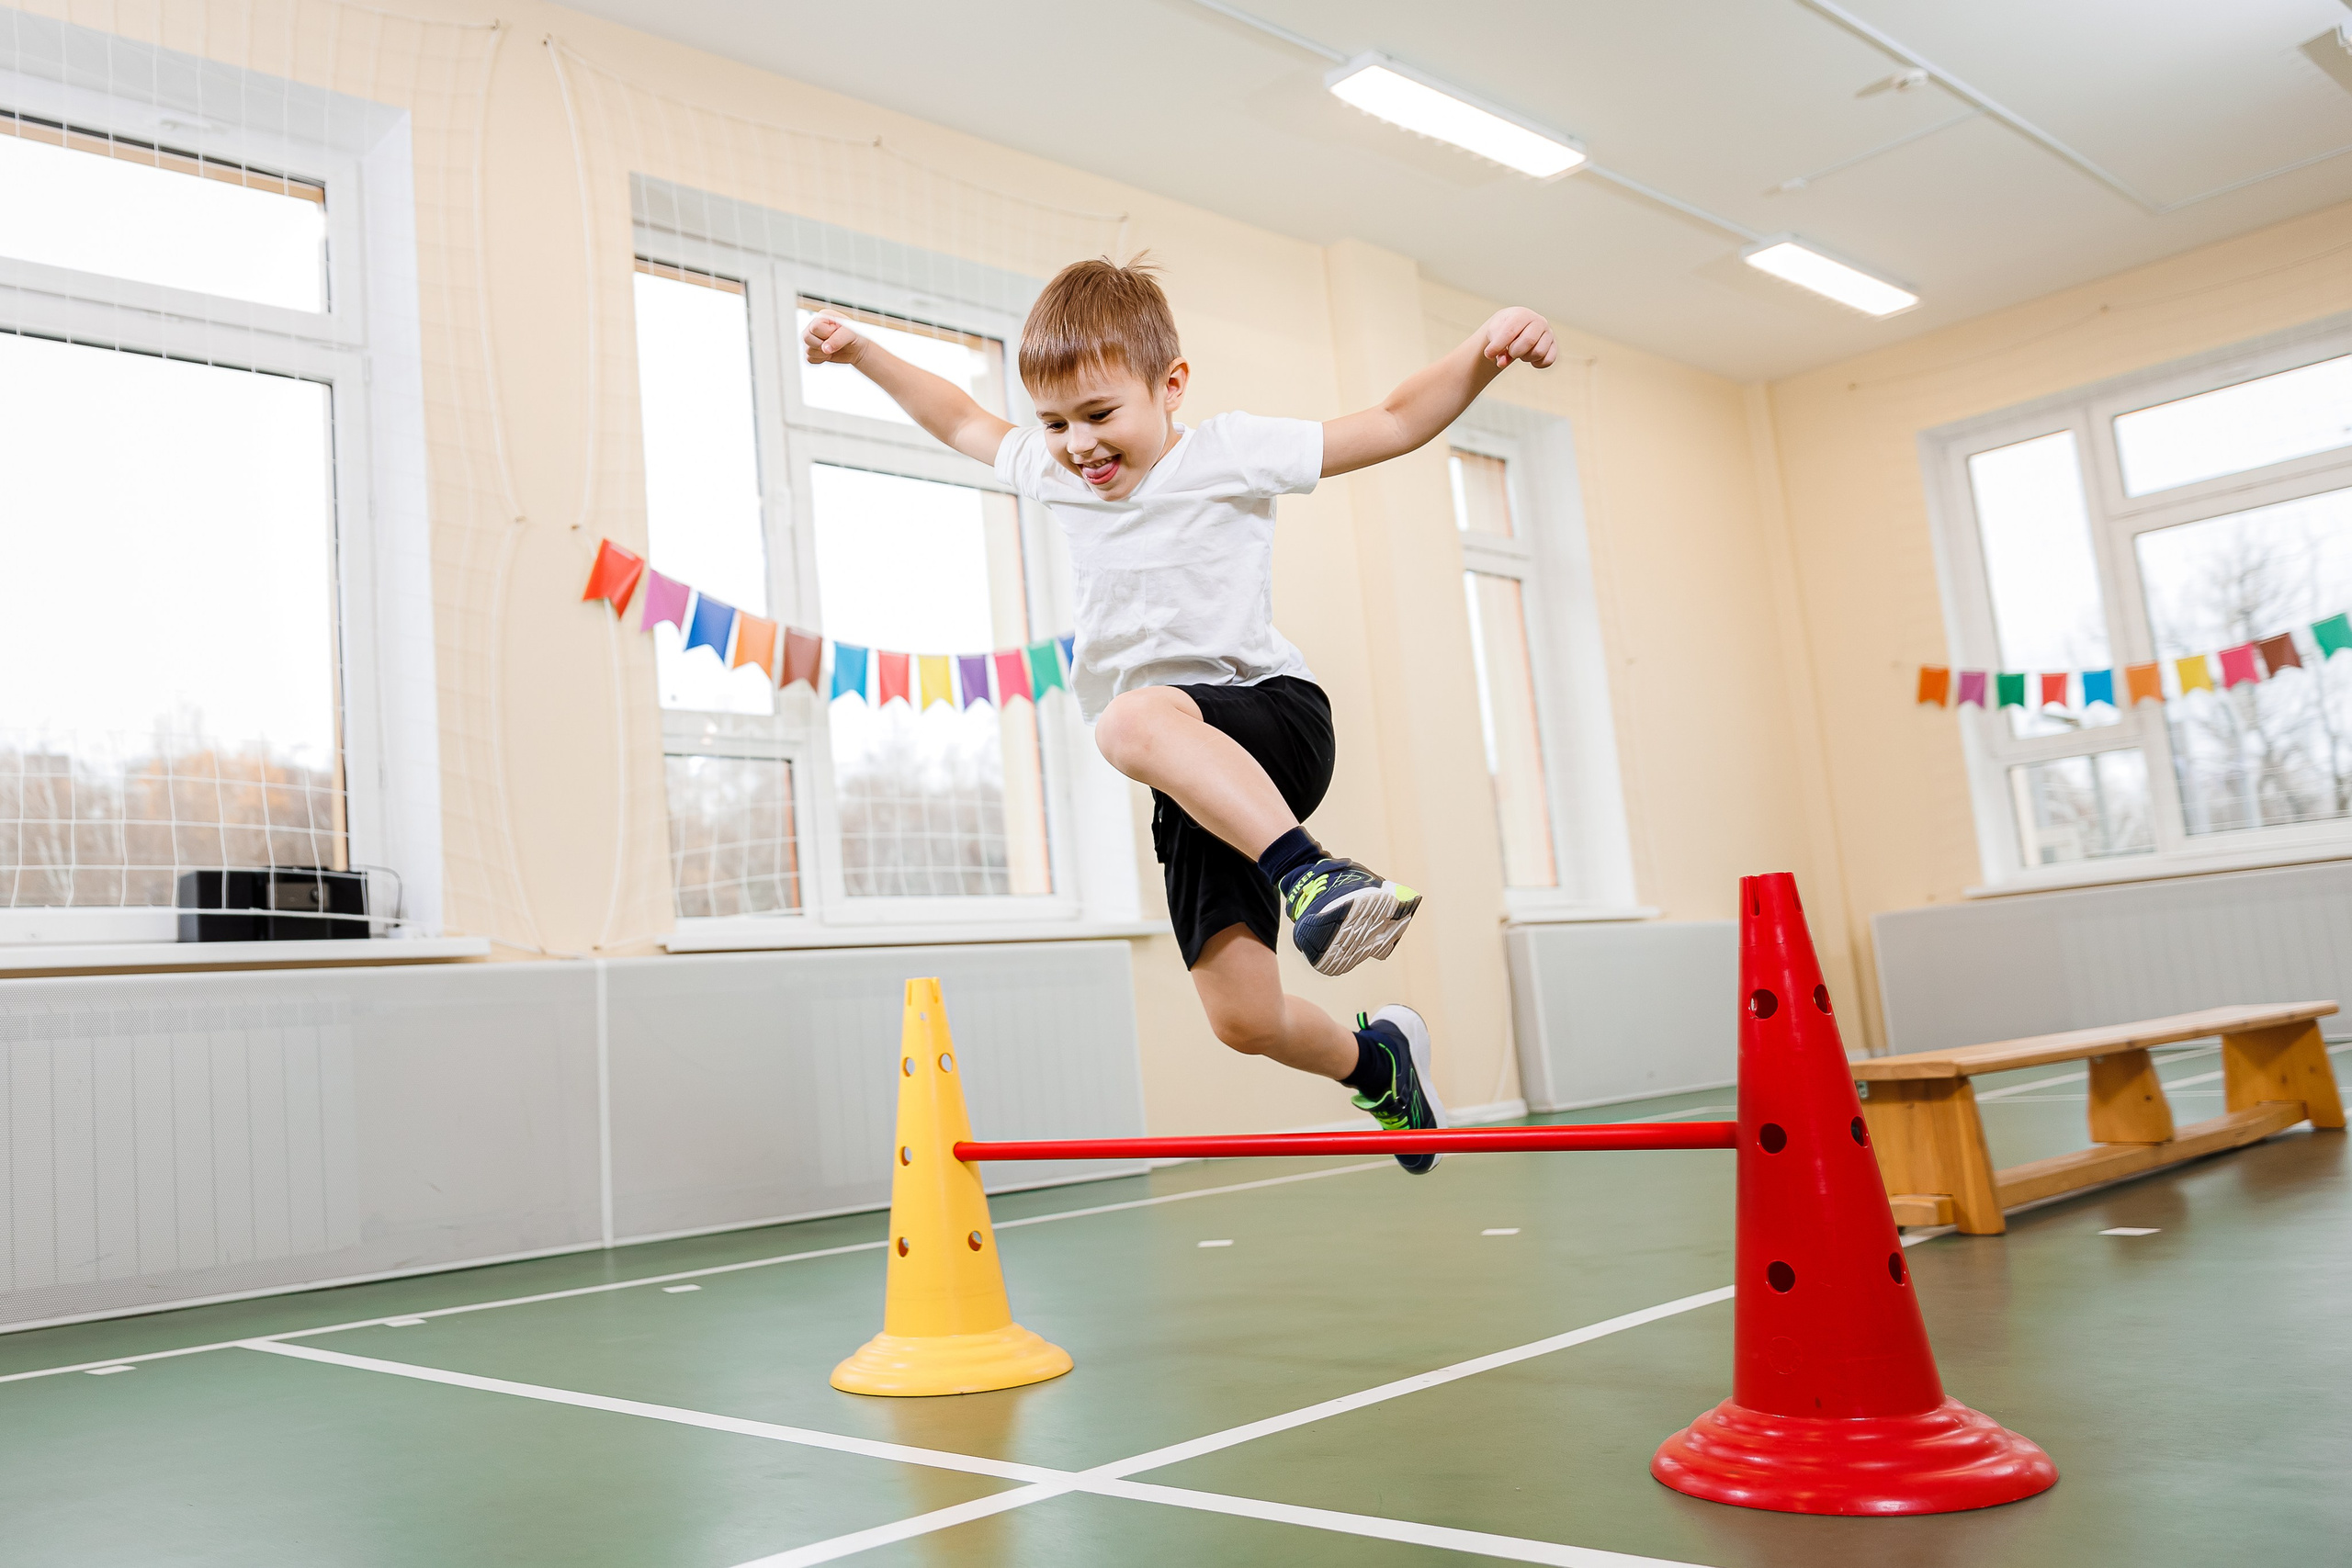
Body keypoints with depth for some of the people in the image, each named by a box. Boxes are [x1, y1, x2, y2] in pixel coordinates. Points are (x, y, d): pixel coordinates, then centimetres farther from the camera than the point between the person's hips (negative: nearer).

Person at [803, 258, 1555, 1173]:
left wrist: (1484, 352, -18)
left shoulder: (1228, 455, -4)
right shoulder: (1053, 473, 12)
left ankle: (1308, 872, -45)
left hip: (1274, 718, -5)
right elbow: (964, 422, 31)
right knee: (1243, 1019, -3)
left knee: (1135, 721, -40)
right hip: (1194, 787, 6)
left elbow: (1396, 423, -4)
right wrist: (862, 354, 27)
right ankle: (1377, 1058, 26)